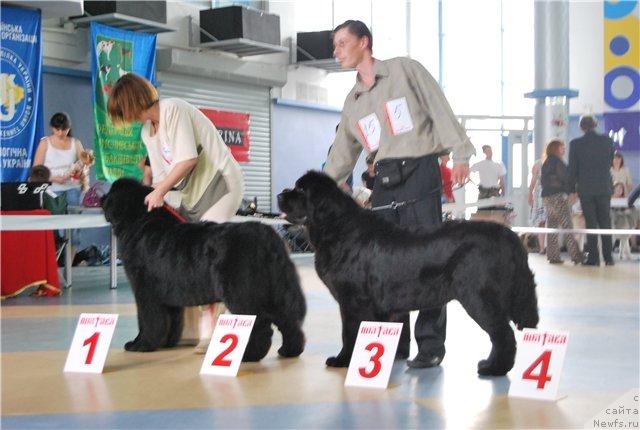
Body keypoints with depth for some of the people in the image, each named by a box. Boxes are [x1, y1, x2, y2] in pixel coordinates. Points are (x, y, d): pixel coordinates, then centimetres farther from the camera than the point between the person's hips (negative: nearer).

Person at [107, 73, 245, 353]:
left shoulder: (173, 109, -13)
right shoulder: (147, 131, 14)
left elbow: (188, 158, -20)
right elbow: (162, 175, 15)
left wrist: (159, 191, -16)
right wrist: (152, 198, 0)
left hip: (220, 182, -9)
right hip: (193, 192, 9)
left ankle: (209, 330, -14)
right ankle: (186, 328, 4)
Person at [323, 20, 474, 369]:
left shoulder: (405, 70, 4)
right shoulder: (353, 101, 20)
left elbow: (440, 110, -3)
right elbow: (341, 156, 21)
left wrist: (459, 154, -13)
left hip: (419, 171, -6)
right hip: (384, 180, 6)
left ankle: (430, 344, -3)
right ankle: (393, 343, 13)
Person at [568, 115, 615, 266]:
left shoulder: (575, 144, -6)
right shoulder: (607, 141, -1)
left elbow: (572, 168, -2)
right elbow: (611, 163, 11)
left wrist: (572, 188, 7)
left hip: (585, 188, -1)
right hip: (604, 187, 1)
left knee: (590, 223, 3)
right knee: (605, 222, 9)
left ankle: (593, 258, 1)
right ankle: (608, 257, 9)